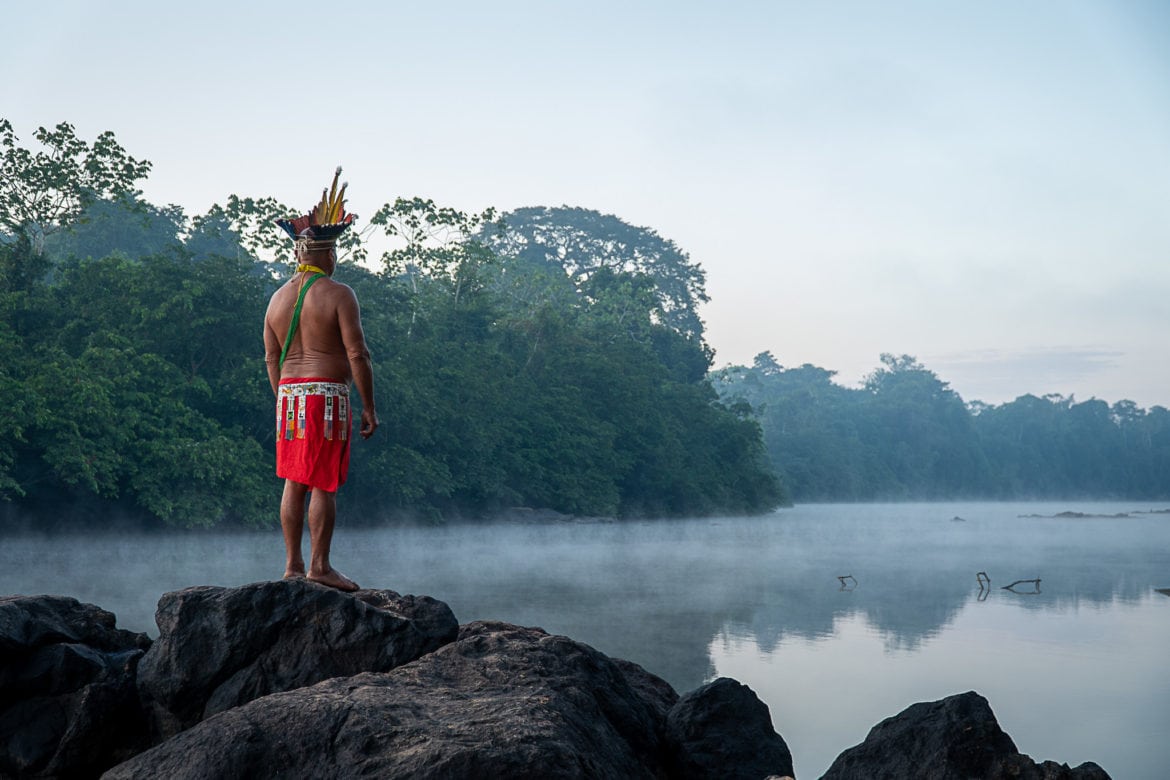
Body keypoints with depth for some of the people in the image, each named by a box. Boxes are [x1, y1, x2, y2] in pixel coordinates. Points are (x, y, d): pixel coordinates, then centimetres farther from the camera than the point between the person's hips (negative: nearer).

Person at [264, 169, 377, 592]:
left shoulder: (278, 298, 12)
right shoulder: (338, 294, -7)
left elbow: (271, 359, 14)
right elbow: (357, 354, -12)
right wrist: (369, 407, -6)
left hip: (289, 394, 6)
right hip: (327, 394, -6)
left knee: (294, 482, 10)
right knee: (324, 484, -4)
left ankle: (293, 564, 13)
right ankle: (319, 565, -4)